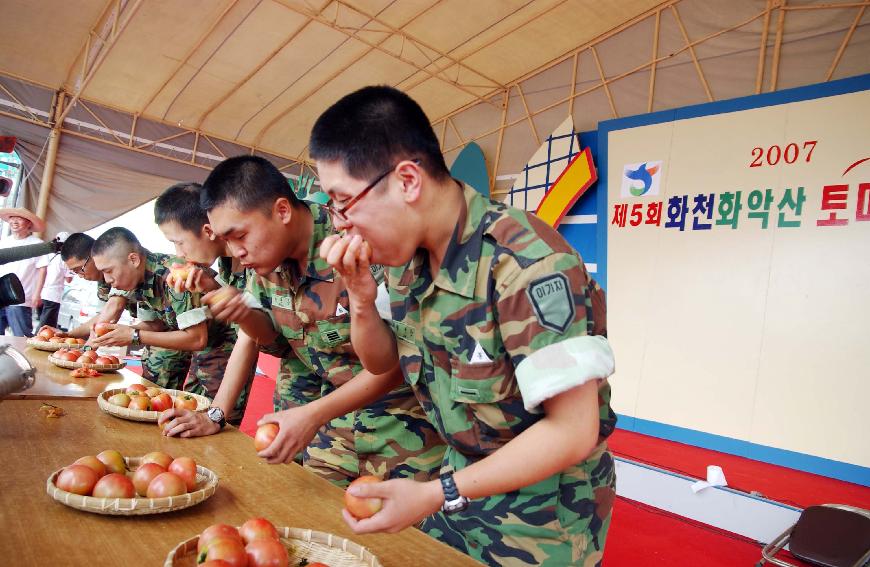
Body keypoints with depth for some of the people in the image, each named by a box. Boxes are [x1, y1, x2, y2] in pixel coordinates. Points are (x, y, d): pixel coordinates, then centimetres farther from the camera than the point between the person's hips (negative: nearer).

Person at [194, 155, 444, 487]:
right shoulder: (264, 255, -3)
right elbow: (277, 341, 9)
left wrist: (314, 414, -28)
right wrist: (245, 315, -11)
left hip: (402, 424, -6)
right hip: (332, 419, 6)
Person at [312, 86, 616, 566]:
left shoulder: (525, 261, -30)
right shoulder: (408, 257, -6)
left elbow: (573, 431, -27)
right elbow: (381, 362, 6)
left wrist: (438, 495, -24)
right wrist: (361, 296, -14)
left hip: (542, 516, -6)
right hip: (462, 483, 6)